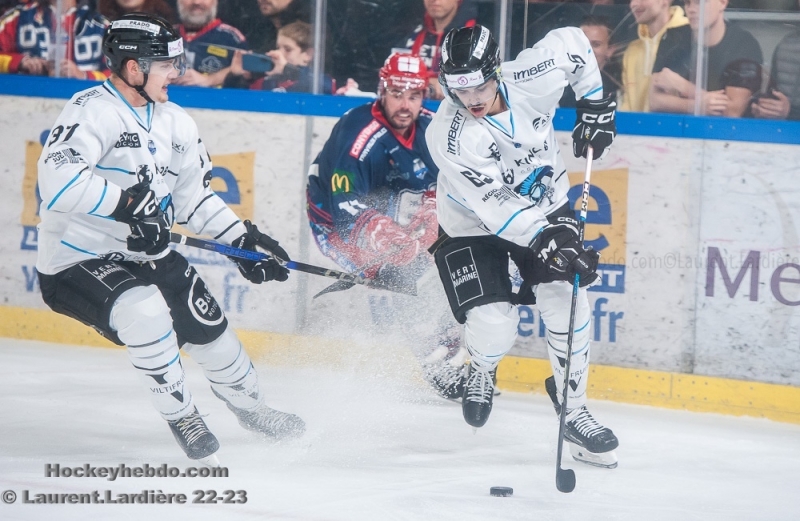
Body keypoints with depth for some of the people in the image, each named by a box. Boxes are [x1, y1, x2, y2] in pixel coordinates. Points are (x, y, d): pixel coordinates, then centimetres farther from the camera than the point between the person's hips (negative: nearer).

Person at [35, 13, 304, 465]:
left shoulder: (175, 123, 7)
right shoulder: (93, 111, -21)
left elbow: (195, 194, 16)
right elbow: (59, 180, -35)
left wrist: (242, 240, 5)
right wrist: (130, 202, -37)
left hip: (145, 254, 8)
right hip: (77, 261, -8)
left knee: (207, 324, 6)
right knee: (144, 310, -32)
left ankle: (250, 406, 35)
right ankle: (182, 418, -13)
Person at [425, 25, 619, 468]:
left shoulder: (532, 77, -23)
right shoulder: (448, 135, -32)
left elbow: (572, 42, -1)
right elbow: (493, 206, -34)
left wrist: (594, 103, -1)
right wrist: (550, 243, -41)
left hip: (545, 206, 3)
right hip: (474, 227, -3)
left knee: (568, 308, -9)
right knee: (493, 328, -17)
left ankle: (573, 411, 9)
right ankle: (481, 372, 21)